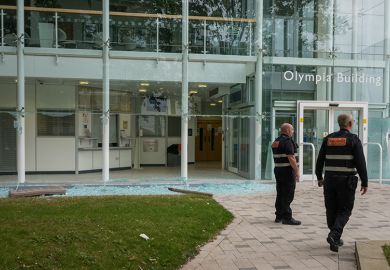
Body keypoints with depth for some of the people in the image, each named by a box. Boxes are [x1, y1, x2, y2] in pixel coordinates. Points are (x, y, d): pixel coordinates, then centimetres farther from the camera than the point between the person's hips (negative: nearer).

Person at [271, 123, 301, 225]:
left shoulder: (275, 142, 14)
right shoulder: (287, 141, -14)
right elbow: (291, 158, -20)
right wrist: (297, 171, -16)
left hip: (278, 170, 9)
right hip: (288, 171, -9)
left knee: (280, 194, 13)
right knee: (288, 195, -5)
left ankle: (279, 216, 20)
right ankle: (287, 217, -2)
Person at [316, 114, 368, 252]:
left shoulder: (328, 139, 5)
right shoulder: (354, 139, -7)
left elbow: (320, 160, 9)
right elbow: (360, 163, -10)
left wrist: (319, 177, 20)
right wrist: (364, 182, -4)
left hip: (330, 179, 4)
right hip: (346, 180, -4)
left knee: (331, 210, 13)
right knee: (344, 210, 4)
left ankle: (335, 238, 22)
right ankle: (334, 235, -14)